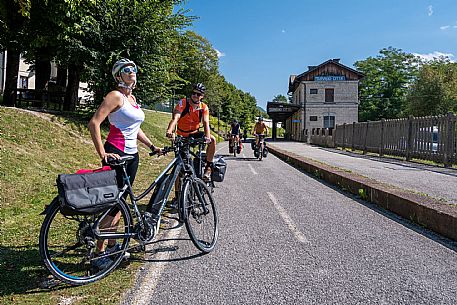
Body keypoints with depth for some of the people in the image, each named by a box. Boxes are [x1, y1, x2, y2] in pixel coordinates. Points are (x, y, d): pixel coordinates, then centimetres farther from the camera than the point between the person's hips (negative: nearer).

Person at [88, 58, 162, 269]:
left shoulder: (132, 98, 16)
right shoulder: (116, 96, -10)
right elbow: (94, 123, -19)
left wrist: (152, 146, 16)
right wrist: (102, 154, -23)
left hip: (132, 155, 8)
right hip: (116, 154, -8)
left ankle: (112, 245, 27)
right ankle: (100, 252, 7)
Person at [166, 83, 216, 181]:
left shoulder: (204, 107, -9)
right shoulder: (183, 103, -17)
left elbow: (206, 123, -21)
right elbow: (175, 118, -31)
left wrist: (207, 137, -42)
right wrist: (170, 131, -51)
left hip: (194, 134, 1)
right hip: (182, 136, -1)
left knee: (212, 140, -25)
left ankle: (208, 168, -13)